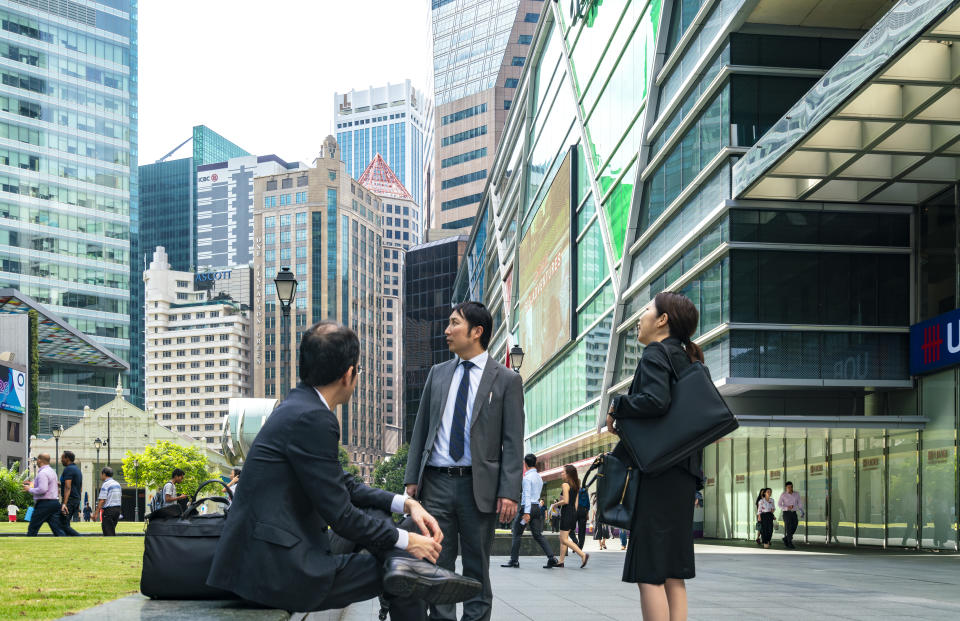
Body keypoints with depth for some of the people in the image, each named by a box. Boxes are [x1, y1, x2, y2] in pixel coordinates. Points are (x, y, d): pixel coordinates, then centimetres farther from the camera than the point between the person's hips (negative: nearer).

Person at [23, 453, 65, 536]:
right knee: (57, 528, 1)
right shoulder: (52, 471, 18)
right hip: (55, 501, 9)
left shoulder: (42, 473, -13)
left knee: (32, 529, 3)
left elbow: (42, 489, -24)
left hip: (44, 504, -9)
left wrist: (30, 489, -10)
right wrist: (32, 485, 27)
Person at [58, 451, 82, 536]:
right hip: (76, 499, 10)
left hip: (69, 500, -10)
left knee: (63, 524, -11)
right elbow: (80, 488, 22)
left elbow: (68, 488, -22)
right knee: (66, 524, 11)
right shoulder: (77, 469, 18)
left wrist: (64, 504, -28)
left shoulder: (68, 469, -12)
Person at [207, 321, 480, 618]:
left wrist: (405, 504, 8)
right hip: (277, 571, -10)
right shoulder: (311, 419, -19)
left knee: (375, 511, 14)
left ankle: (403, 564, -7)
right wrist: (406, 540, -3)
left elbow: (345, 485, 19)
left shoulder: (299, 406, 13)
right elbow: (339, 515, -16)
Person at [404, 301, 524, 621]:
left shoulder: (507, 379, 1)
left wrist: (509, 492, -11)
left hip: (478, 486, -3)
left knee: (477, 569, 5)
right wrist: (412, 477, 5)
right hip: (436, 483, 3)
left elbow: (513, 442, -3)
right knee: (437, 565, 4)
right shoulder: (438, 373, 13)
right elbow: (421, 428, 14)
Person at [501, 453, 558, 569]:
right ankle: (551, 557, -8)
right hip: (537, 506, 8)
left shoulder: (527, 477, -10)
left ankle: (514, 560, 4)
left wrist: (527, 512, -22)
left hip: (528, 507, -8)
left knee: (516, 534, 3)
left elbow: (527, 495, -17)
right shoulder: (539, 477, 15)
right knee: (538, 535, 5)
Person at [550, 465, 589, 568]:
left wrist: (556, 504, -4)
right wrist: (574, 512, 19)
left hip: (566, 513, -9)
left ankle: (583, 555, -17)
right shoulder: (576, 486, 12)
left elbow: (566, 501, -20)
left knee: (564, 539, -6)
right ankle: (561, 561, 14)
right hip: (573, 512, 9)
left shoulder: (565, 485, -13)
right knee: (562, 538, 14)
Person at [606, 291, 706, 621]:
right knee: (673, 571, 9)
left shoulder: (655, 353, -7)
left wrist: (616, 407, -8)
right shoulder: (684, 357, 19)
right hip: (684, 473, 9)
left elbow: (656, 400, -25)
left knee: (649, 571, -8)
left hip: (659, 470, -9)